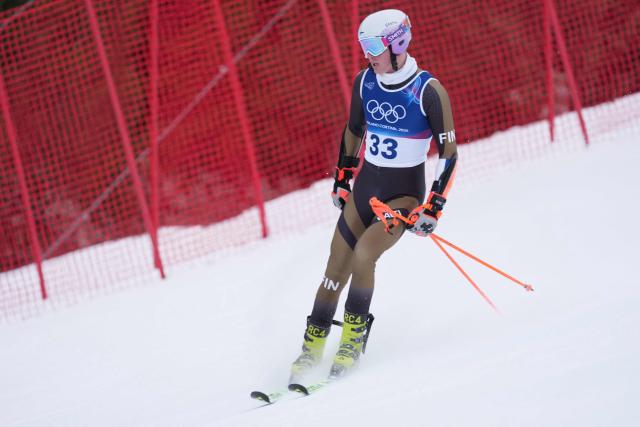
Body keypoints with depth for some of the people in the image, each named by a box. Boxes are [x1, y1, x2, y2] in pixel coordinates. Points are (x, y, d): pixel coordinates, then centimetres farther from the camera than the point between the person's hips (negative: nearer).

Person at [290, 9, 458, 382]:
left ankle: (355, 336, -11)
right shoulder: (365, 82, 0)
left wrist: (434, 208, -18)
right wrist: (341, 179, 19)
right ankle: (312, 348, 8)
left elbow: (449, 153, -14)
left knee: (363, 254, -26)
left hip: (405, 193, -5)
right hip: (366, 186, 5)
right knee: (336, 269, -1)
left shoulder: (428, 91, -16)